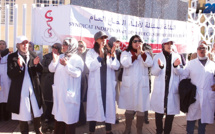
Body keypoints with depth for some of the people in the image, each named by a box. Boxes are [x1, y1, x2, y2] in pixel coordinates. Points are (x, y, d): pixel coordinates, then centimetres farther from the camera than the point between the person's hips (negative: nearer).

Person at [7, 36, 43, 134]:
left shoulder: (33, 56, 6)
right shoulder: (12, 57, -2)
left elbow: (41, 70, 3)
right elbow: (10, 74, -9)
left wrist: (36, 64, -17)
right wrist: (19, 66, -25)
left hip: (34, 89, 3)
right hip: (21, 89, -2)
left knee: (37, 112, 9)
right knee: (23, 113, 7)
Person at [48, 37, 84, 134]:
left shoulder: (77, 59, -5)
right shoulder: (60, 57, 11)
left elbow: (77, 73, -18)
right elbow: (51, 69, 8)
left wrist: (67, 65, -28)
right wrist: (54, 61, -9)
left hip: (69, 93, -6)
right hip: (59, 91, 6)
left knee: (69, 115, -1)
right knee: (59, 114, 15)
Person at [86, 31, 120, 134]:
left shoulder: (110, 52, 10)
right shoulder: (91, 52, 2)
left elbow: (116, 67, -2)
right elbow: (91, 67, -12)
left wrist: (112, 56, -20)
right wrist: (100, 56, -22)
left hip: (108, 84, 3)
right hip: (95, 85, -3)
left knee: (109, 106, 7)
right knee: (94, 106, 0)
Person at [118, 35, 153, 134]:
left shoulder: (145, 54, 13)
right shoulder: (125, 53, 8)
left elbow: (149, 63, -7)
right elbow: (125, 63, -13)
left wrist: (142, 52, -19)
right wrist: (136, 54, -21)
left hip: (142, 85, 1)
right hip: (129, 85, -1)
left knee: (141, 108, 1)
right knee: (129, 108, 6)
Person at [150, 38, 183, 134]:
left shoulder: (177, 56, 6)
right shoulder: (157, 57, 1)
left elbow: (180, 73, 2)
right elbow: (153, 72, -5)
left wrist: (176, 66, -19)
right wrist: (160, 66, -25)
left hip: (173, 88, 2)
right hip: (160, 88, -1)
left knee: (171, 111, 6)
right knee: (159, 111, 4)